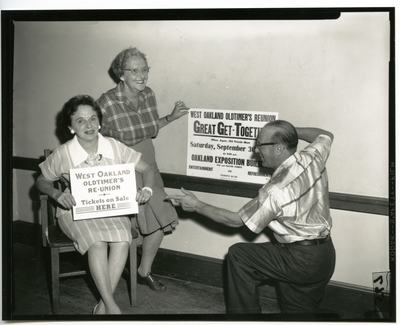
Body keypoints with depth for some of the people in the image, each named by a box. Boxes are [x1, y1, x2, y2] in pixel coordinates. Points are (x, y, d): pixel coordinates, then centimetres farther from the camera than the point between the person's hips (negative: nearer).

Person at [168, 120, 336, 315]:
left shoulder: (275, 191, -24)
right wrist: (290, 131, 16)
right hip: (326, 257, 8)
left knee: (237, 255, 5)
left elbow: (236, 220, -11)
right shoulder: (313, 158, -5)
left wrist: (197, 206, -4)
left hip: (299, 261, -8)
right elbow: (326, 135, 21)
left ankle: (244, 313, 15)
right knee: (300, 312, 21)